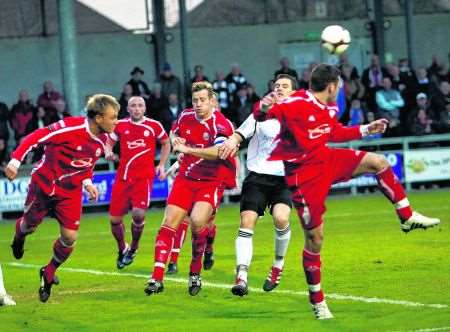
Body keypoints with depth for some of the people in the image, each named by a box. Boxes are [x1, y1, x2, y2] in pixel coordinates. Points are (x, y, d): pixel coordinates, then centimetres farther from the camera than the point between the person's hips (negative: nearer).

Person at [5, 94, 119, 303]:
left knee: (70, 237, -5)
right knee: (30, 225, 15)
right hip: (44, 183, -4)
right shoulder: (70, 127, -29)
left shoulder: (102, 139, -6)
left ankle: (48, 275, 20)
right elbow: (36, 137, -25)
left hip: (70, 191, 4)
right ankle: (19, 238, 55)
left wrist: (87, 181, -1)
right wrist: (16, 159, -33)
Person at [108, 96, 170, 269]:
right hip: (123, 176, 3)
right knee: (114, 219, 1)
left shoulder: (154, 126, 1)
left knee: (138, 213, -21)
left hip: (144, 176, -3)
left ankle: (133, 248, 7)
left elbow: (166, 143, 17)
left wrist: (161, 165, 8)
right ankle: (122, 249, 30)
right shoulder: (120, 125, 5)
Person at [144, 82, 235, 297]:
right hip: (185, 178, 5)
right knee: (170, 222, -6)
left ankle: (195, 273, -4)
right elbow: (174, 132, 26)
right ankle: (157, 278, -6)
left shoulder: (221, 125, -17)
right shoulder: (186, 117, 2)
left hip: (211, 182, -5)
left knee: (197, 221, -25)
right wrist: (175, 141, 3)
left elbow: (218, 152, -35)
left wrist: (187, 149, -38)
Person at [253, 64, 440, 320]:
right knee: (315, 237, -4)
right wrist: (264, 109, -48)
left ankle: (407, 217, 13)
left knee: (378, 162, -1)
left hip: (327, 160, 8)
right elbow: (263, 116, -25)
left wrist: (366, 130, 25)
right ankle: (317, 299, 12)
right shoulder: (295, 105, -22)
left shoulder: (330, 109, 4)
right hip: (304, 174, -8)